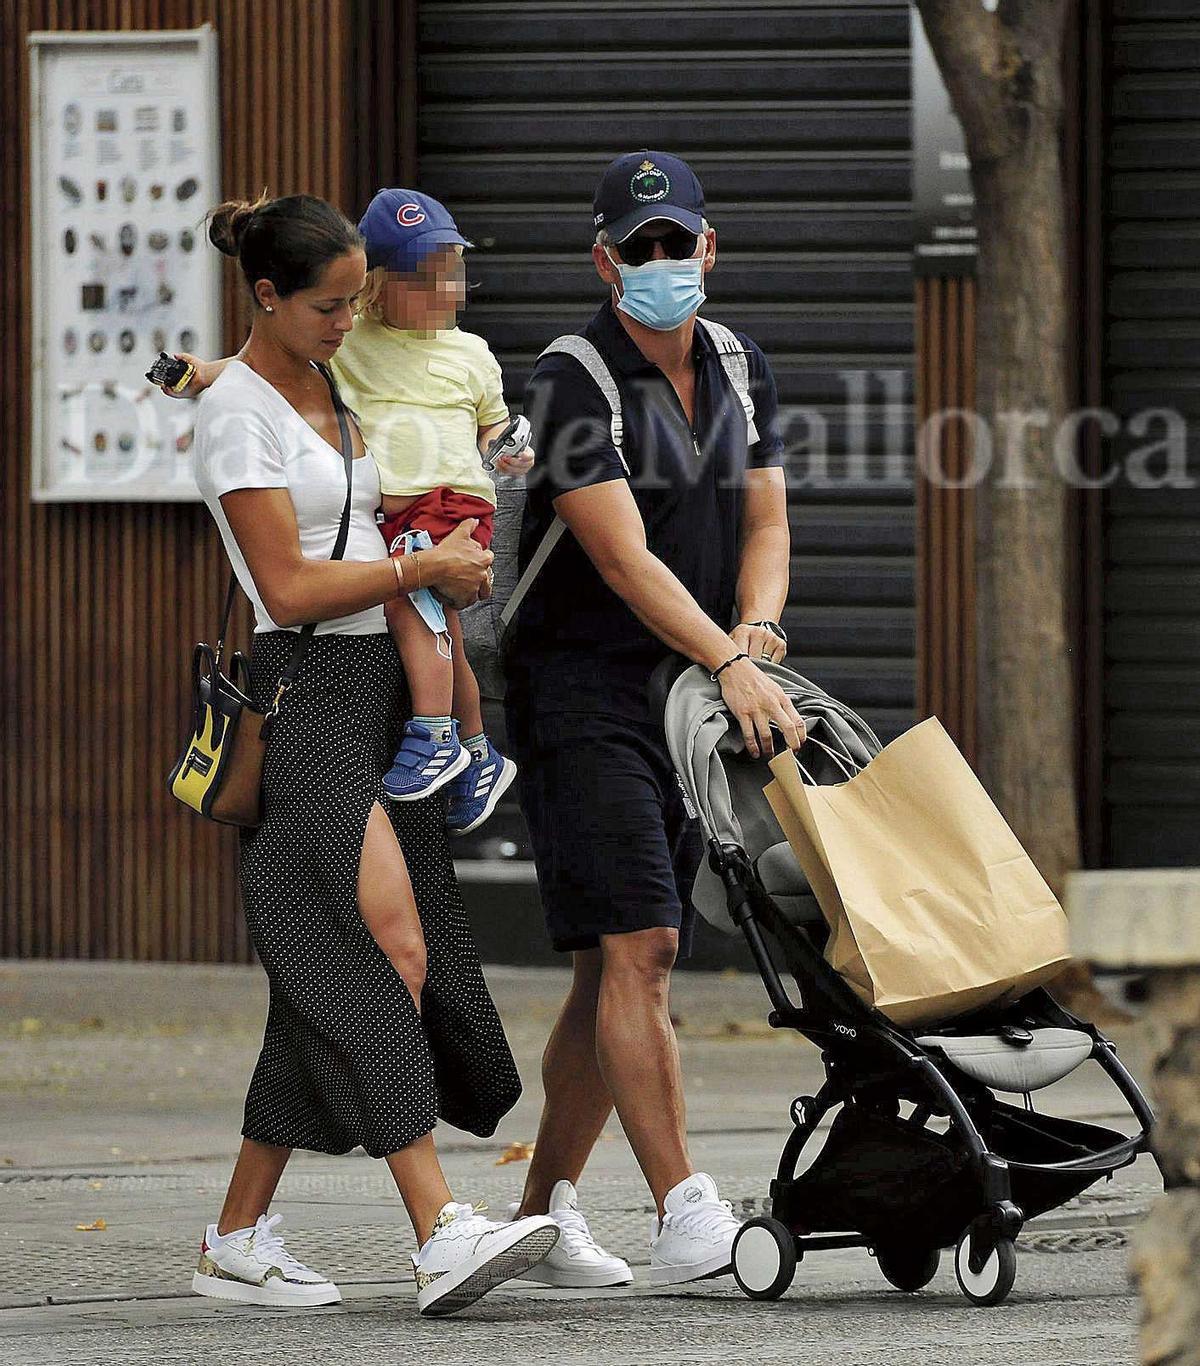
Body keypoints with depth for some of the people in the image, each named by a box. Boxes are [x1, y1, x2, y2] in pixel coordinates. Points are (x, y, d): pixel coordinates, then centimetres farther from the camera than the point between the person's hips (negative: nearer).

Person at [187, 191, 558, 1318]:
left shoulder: (332, 391, 17)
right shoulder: (237, 411, -8)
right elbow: (291, 587, -13)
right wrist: (424, 567, -6)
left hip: (378, 693, 9)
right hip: (303, 695, -9)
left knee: (329, 987, 5)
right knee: (389, 951, -18)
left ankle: (239, 1236, 9)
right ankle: (440, 1234, -26)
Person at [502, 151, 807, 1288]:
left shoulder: (739, 368, 12)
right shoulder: (572, 384, -13)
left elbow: (764, 516, 12)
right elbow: (626, 557, -20)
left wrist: (757, 626, -8)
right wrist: (729, 666, -30)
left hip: (690, 692, 7)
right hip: (582, 689, -7)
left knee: (621, 961, 8)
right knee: (636, 945, -15)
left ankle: (543, 1211, 15)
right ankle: (684, 1214, -19)